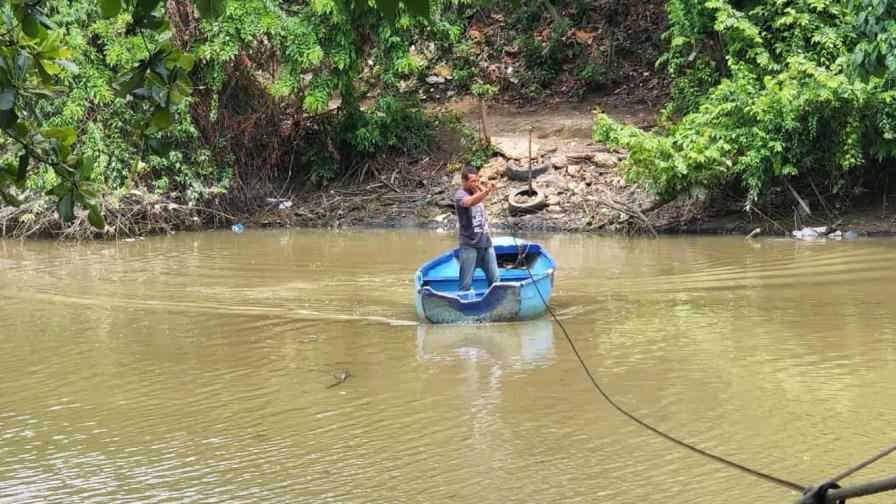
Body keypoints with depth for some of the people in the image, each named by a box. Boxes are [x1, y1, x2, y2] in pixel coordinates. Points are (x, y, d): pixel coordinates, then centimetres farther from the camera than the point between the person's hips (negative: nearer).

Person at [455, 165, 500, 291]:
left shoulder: (477, 192, 11)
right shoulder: (461, 195, -12)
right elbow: (470, 202, -36)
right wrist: (486, 191, -53)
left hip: (485, 242, 7)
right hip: (470, 245, -7)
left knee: (495, 280, 6)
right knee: (466, 283, -4)